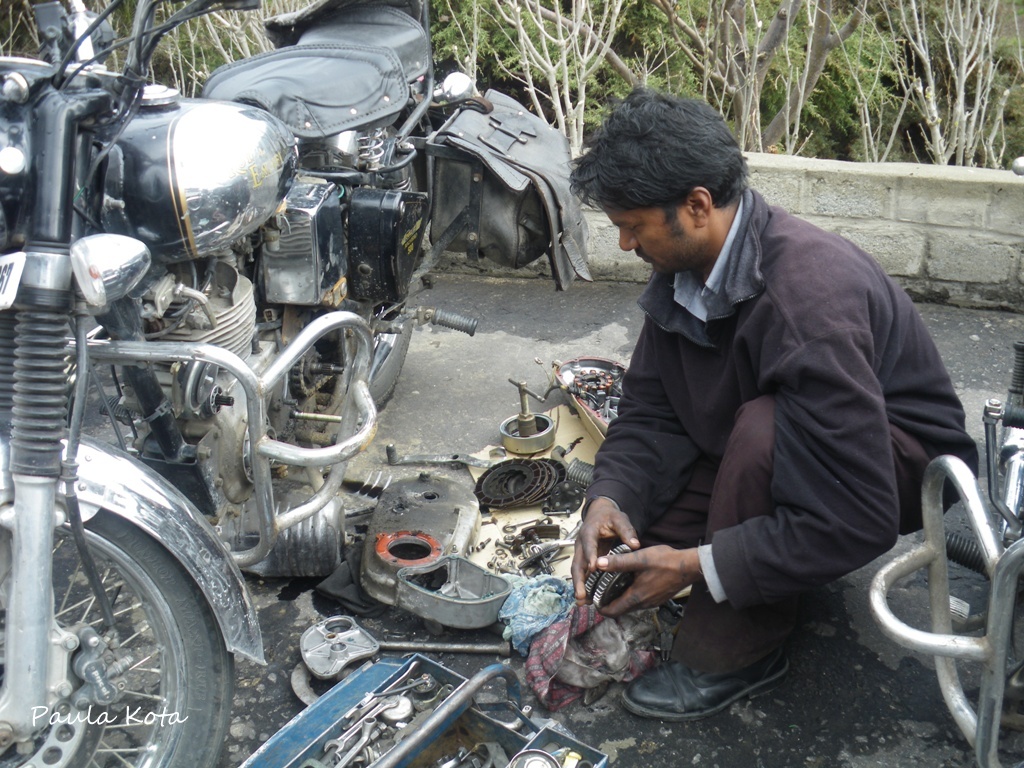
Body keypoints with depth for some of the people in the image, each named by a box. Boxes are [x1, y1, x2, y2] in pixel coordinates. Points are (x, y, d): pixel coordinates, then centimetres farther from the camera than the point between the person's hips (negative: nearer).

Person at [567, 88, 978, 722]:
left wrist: (698, 566, -32)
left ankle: (735, 654, -18)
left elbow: (859, 522, -37)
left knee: (762, 429, -38)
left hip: (899, 468, -7)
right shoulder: (685, 266, -11)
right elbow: (650, 409, -3)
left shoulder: (807, 300, -37)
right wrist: (611, 496, -22)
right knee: (622, 530, -5)